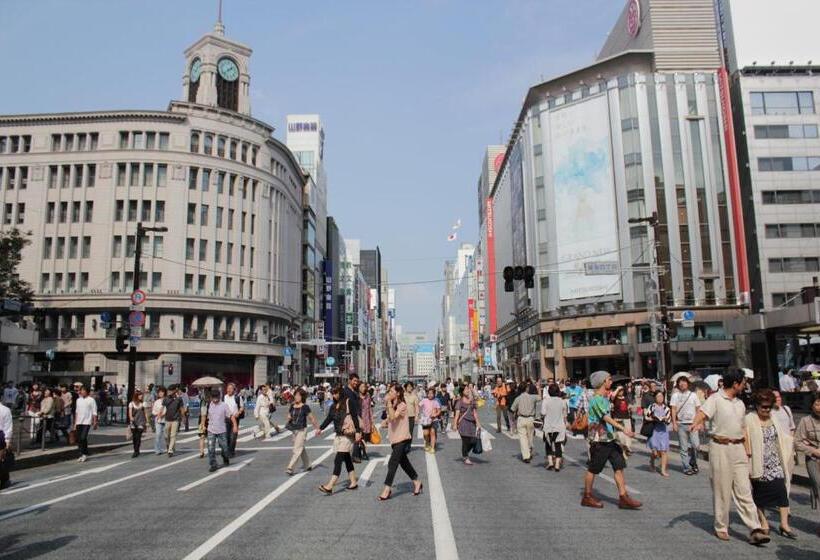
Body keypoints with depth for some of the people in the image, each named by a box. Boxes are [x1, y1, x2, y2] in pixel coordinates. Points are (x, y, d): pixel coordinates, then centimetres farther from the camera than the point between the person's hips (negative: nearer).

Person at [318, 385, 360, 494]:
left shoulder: (348, 402, -9)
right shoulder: (334, 406, 11)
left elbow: (355, 417, -12)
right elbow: (329, 418, 13)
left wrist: (357, 431, -16)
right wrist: (320, 428, 2)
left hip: (348, 435, -7)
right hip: (339, 435, 7)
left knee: (338, 459, -11)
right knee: (346, 459, 13)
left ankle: (330, 486, -14)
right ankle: (353, 482, 23)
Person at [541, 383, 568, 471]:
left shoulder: (545, 401, -10)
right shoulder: (563, 402, -3)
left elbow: (543, 415, -12)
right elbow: (565, 416, 2)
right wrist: (565, 425, 12)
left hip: (548, 427, -1)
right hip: (560, 427, 1)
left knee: (548, 445, 17)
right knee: (558, 445, 9)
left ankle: (550, 461, 8)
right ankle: (557, 464, 6)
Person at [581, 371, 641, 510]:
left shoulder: (605, 398, 13)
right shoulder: (596, 399, -17)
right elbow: (606, 417, -29)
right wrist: (623, 428, -37)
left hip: (609, 438, 9)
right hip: (598, 439, -9)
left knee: (619, 466, 2)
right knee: (593, 469, 4)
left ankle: (623, 497, 5)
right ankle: (587, 497, 17)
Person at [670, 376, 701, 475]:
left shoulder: (693, 395, 7)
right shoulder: (675, 395, 4)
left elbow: (698, 409, 9)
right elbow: (673, 410, 0)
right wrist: (674, 423, -7)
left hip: (692, 424, 1)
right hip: (681, 424, -1)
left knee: (696, 445, -8)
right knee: (684, 448, 3)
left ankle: (693, 463, 16)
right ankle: (687, 467, 11)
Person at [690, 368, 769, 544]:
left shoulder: (740, 403, 15)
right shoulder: (715, 399, -7)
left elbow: (743, 428, 21)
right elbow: (702, 414, -23)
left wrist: (746, 451, 16)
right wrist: (697, 423, -45)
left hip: (738, 448, 6)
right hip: (720, 448, -5)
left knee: (744, 490, 2)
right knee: (722, 490, 3)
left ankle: (755, 530, 1)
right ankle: (721, 528, 15)